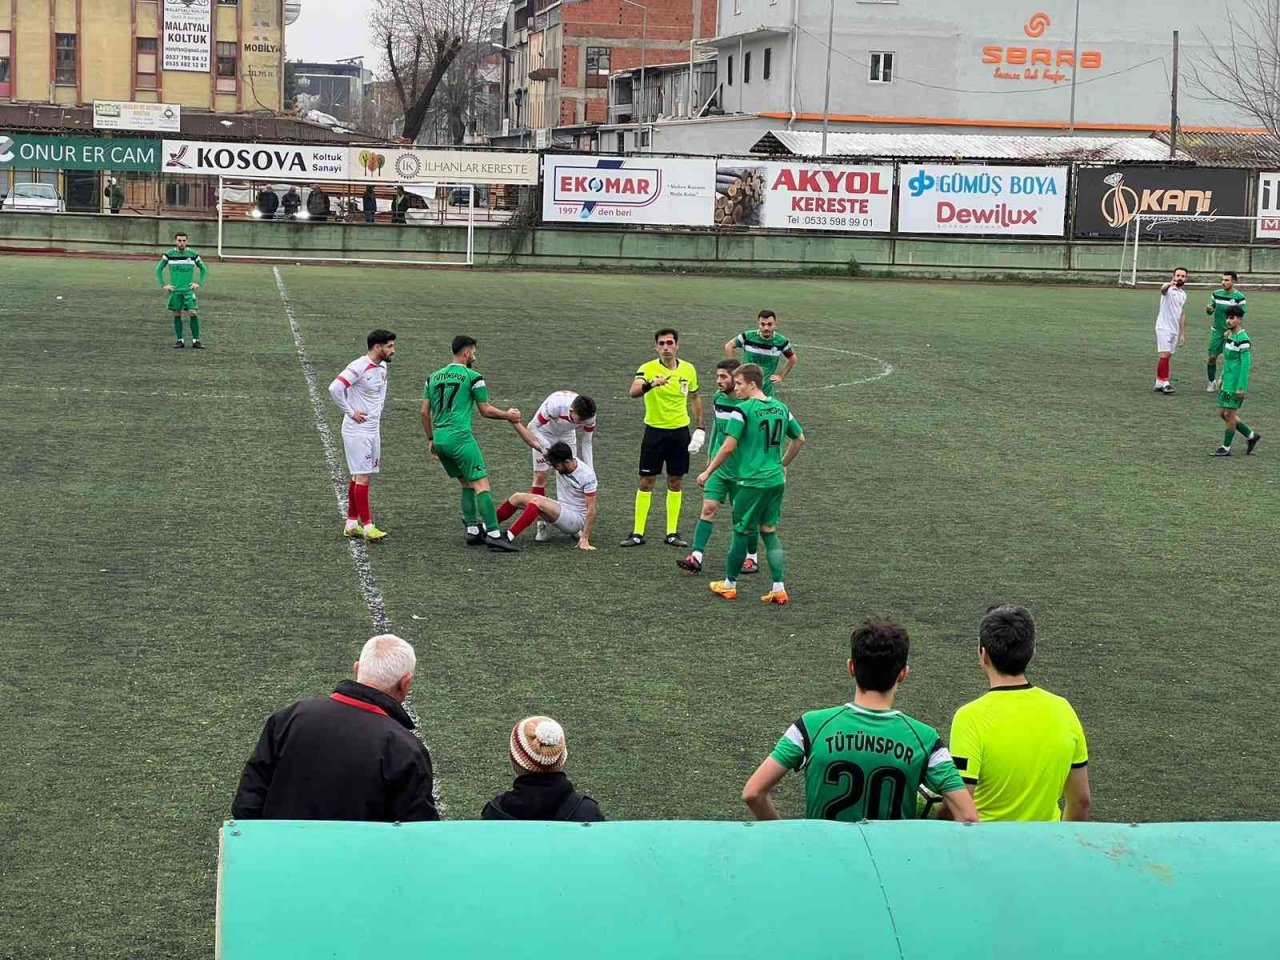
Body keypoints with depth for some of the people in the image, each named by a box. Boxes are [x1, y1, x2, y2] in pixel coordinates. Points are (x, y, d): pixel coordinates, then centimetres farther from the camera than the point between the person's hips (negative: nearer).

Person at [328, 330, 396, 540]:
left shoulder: (382, 367, 9)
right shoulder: (359, 367, -18)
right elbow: (335, 388, -26)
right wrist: (350, 412, -18)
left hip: (373, 429, 9)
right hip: (357, 430, -9)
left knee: (359, 477, 11)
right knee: (362, 477, -8)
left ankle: (351, 523, 17)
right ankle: (367, 526, -7)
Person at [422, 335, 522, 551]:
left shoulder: (433, 377, 15)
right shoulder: (473, 377, -3)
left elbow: (425, 412, 15)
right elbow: (486, 411, 1)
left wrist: (430, 439, 24)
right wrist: (509, 416, 17)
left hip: (439, 439, 7)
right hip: (460, 437, -7)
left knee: (467, 483, 18)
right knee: (481, 483, -9)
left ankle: (472, 530, 15)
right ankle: (493, 533, -17)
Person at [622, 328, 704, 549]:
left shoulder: (689, 369, 0)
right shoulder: (648, 369, -12)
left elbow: (695, 398, 15)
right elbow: (634, 391, -31)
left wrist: (700, 427, 11)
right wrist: (651, 384, -51)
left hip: (680, 431, 3)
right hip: (654, 431, -3)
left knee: (676, 482, 7)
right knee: (646, 481, 0)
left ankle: (672, 532, 15)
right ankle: (637, 533, 6)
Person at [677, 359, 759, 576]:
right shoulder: (718, 398, 4)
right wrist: (710, 456, 20)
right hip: (719, 466, 5)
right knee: (708, 507, -4)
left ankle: (752, 557, 22)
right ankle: (696, 557, -6)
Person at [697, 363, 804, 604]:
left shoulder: (743, 410, -13)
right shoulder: (780, 408, 8)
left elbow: (728, 447, -16)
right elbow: (799, 439, 18)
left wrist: (708, 472, -6)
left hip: (752, 482, -6)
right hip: (776, 480, 6)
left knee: (742, 532, 7)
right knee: (769, 531, 13)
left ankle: (729, 585, 20)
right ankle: (779, 589, 7)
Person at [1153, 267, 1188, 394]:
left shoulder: (1183, 294, 14)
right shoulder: (1168, 289, -8)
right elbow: (1162, 289, -34)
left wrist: (1183, 334, 19)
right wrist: (1169, 284, -59)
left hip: (1175, 330, 7)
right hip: (1163, 327, -7)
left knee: (1166, 356, 8)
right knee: (1164, 354, -14)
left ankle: (1159, 383, 13)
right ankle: (1165, 383, -14)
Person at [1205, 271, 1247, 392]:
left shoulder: (1239, 297, -9)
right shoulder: (1216, 294, 3)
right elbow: (1211, 311, 12)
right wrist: (1209, 310, -12)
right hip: (1217, 331, 3)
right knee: (1212, 357, -2)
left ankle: (1222, 379, 17)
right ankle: (1212, 382, 14)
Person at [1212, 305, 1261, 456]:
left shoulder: (1243, 340, -18)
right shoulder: (1229, 336, 11)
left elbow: (1245, 364, -19)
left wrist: (1241, 387, -21)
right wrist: (1222, 377, 21)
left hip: (1236, 385, -9)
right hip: (1227, 383, 9)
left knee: (1230, 414, -3)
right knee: (1223, 413, 12)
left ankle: (1226, 448, 8)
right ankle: (1251, 435, 25)